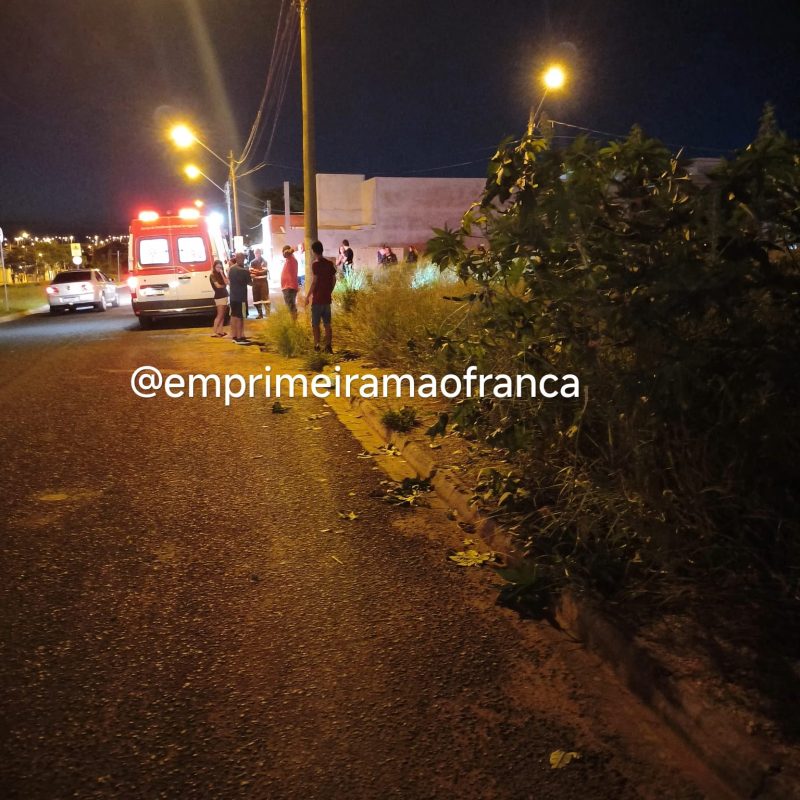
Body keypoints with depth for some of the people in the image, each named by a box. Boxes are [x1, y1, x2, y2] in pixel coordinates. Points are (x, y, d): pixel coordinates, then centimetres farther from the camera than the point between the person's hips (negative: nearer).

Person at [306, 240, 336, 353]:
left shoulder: (315, 264, -12)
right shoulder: (330, 263, 5)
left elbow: (314, 282, -15)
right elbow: (334, 279, 8)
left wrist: (308, 296, -7)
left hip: (317, 299, -5)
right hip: (327, 298, 5)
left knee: (315, 324, 3)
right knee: (327, 324, 10)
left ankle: (317, 345, 3)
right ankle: (328, 345, 6)